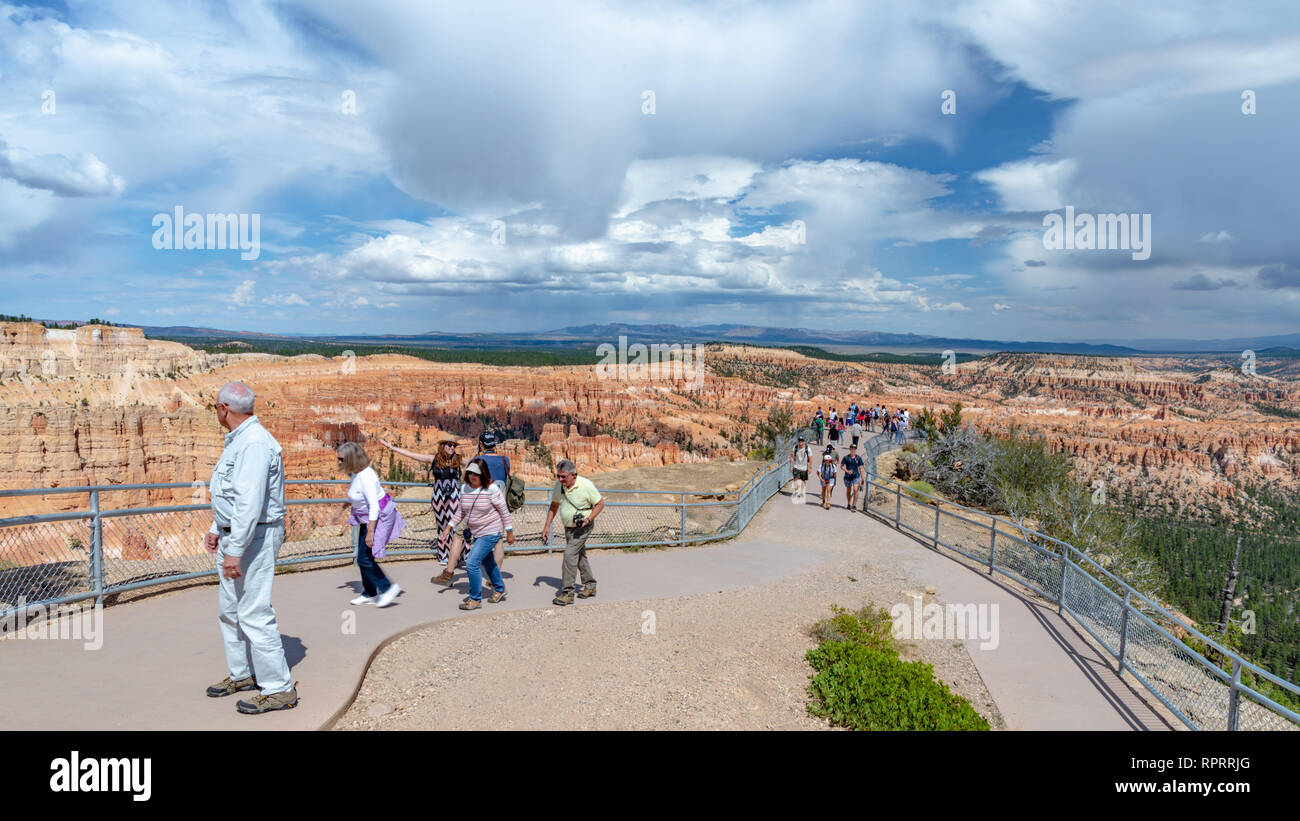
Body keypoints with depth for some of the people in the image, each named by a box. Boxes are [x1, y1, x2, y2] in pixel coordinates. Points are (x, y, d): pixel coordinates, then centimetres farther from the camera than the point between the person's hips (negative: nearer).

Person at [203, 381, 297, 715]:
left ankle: (279, 689, 0)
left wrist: (235, 550, -28)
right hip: (232, 536, 11)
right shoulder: (237, 440, 15)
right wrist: (217, 531, 25)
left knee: (254, 613, -8)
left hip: (254, 538, -11)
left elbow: (250, 502, -28)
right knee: (230, 609, 20)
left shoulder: (254, 443, -21)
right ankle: (242, 674, 35)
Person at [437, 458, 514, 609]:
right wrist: (449, 527, 1)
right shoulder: (465, 489, 0)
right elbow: (460, 512, 10)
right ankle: (500, 590, 43)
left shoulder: (491, 489, -18)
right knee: (488, 563, 22)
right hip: (475, 533, 7)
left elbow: (503, 510, -11)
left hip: (490, 533, -7)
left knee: (472, 563, -15)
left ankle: (476, 599, -1)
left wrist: (509, 531, -7)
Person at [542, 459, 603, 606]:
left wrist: (588, 519, -22)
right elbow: (554, 506, 10)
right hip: (568, 527, 7)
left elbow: (600, 503, -11)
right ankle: (590, 586, 33)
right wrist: (547, 526, 6)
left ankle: (567, 592, -11)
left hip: (582, 527, -7)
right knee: (580, 555, 17)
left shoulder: (585, 485, -21)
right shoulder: (558, 485, -5)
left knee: (570, 554, -16)